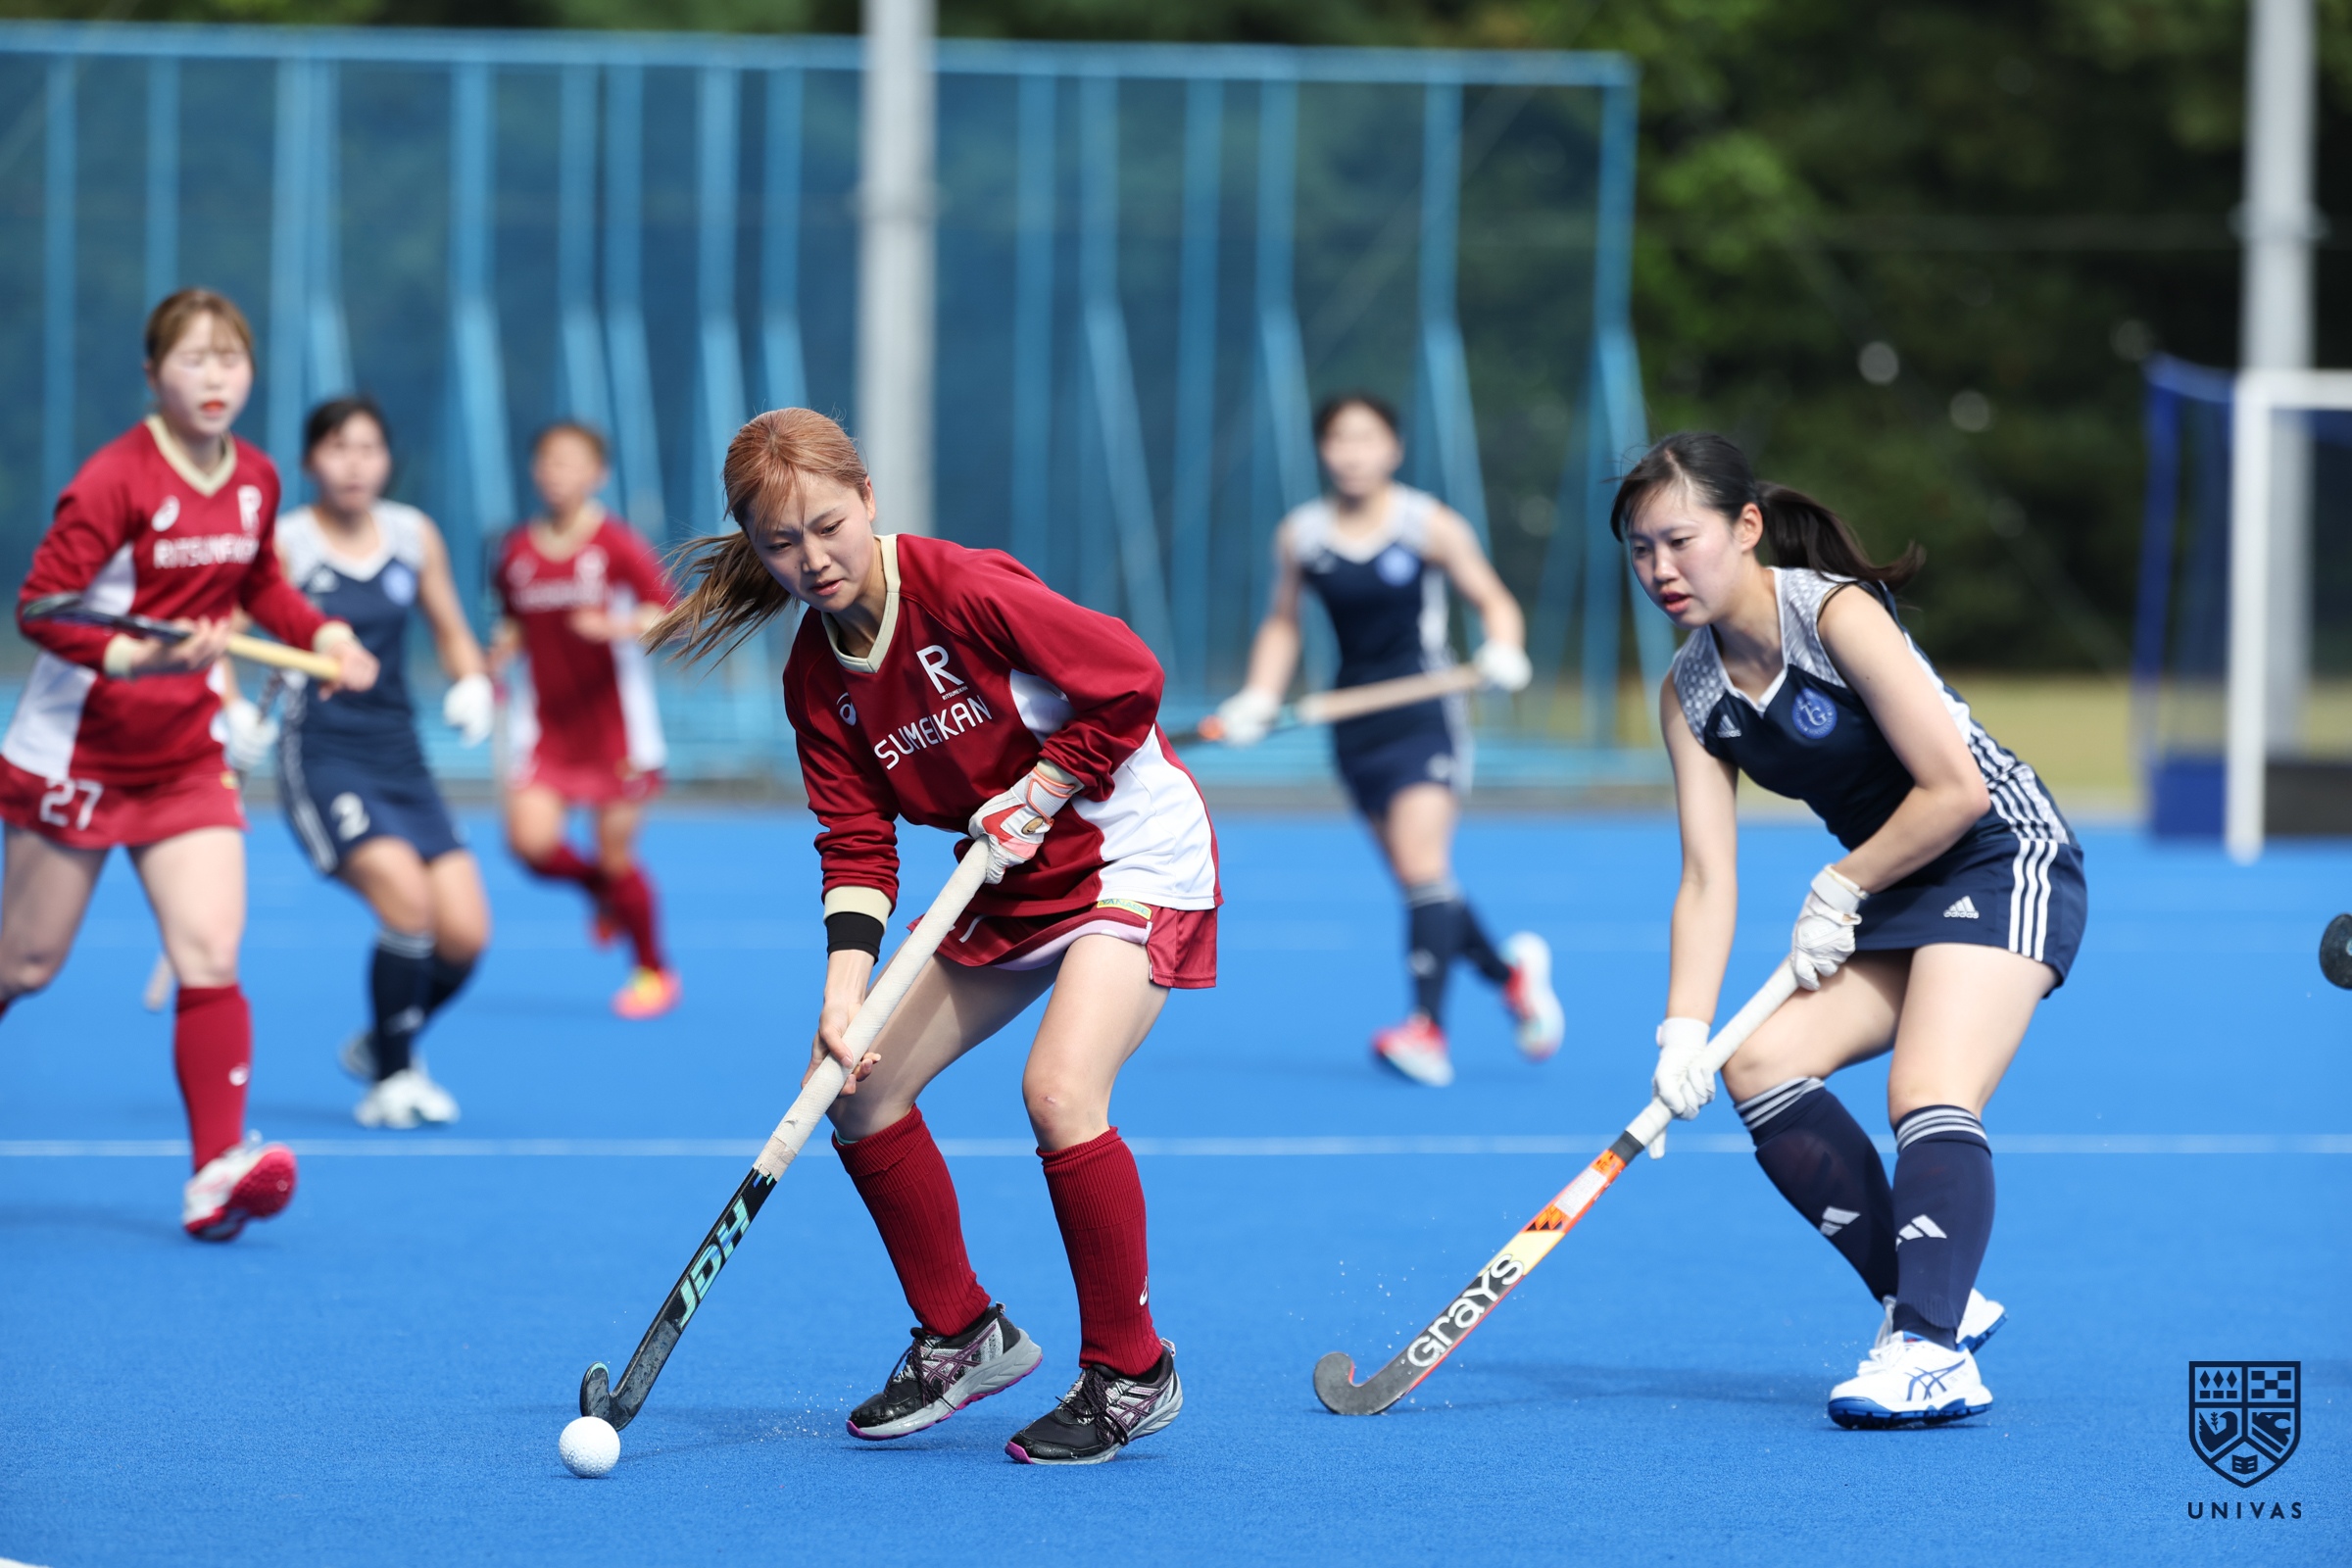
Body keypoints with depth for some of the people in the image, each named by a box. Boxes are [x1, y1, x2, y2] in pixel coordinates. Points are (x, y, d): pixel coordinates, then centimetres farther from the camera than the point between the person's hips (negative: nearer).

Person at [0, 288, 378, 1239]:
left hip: (186, 759, 4)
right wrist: (138, 657, -35)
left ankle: (218, 1170, -17)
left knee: (210, 959, -12)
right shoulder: (115, 481, -18)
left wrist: (323, 635, 3)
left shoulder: (256, 482, 2)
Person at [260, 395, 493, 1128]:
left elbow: (451, 631, 20)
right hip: (321, 757, -5)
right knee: (405, 896, -26)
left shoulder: (415, 535, 7)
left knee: (463, 936, -5)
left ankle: (381, 1041, 25)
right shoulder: (282, 543, -7)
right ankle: (392, 1077, -6)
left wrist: (471, 684, 0)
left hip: (399, 759, 5)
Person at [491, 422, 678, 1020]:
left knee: (615, 854, 0)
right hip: (546, 720, 4)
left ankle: (654, 972, 23)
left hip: (613, 720, -4)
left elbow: (671, 614, -14)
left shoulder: (616, 544, -9)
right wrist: (502, 650, -2)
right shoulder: (517, 552, 4)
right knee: (531, 841, -14)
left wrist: (621, 626, -31)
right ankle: (603, 891, 21)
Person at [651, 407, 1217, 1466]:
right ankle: (963, 1335, 18)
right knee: (858, 1083, 2)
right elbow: (857, 842, -4)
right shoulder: (816, 678, -3)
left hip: (1131, 851, -8)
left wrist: (1033, 800, -19)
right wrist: (847, 983, -18)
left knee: (1058, 1090, -26)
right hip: (1006, 888, 8)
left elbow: (1128, 679, -21)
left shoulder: (964, 592, -24)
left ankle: (1130, 1373, -9)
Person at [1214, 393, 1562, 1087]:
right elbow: (1283, 624, 16)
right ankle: (1510, 970, 32)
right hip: (1356, 721, 4)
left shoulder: (1431, 525, -5)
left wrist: (1503, 650, -19)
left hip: (1425, 713, -4)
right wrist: (1259, 698, 3)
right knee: (1415, 877, 8)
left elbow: (1492, 598, 1)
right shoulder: (1300, 535, 4)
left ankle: (1428, 1031, -20)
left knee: (1422, 865, -17)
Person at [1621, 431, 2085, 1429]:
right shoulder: (1690, 693, 1)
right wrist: (1684, 1031, -16)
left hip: (2002, 860, -8)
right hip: (1896, 896, 8)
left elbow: (1956, 790, -21)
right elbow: (1708, 879, -3)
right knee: (1762, 1065, -6)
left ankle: (1933, 1351, -36)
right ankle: (1933, 1302, -3)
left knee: (1930, 1096, -25)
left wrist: (1841, 889, -10)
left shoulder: (1837, 613, -20)